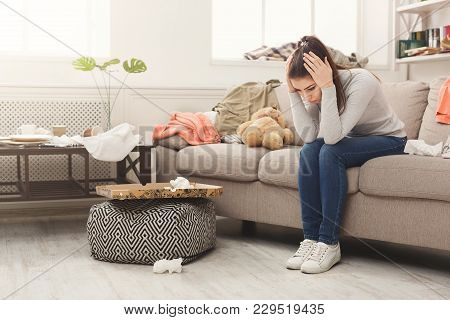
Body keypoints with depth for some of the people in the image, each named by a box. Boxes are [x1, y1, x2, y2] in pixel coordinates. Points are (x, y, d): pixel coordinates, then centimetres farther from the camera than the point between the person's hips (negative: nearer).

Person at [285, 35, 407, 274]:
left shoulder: (361, 82, -31)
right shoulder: (313, 90, -12)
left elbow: (332, 137, -37)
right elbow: (308, 135, -24)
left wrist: (328, 87, -43)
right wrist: (292, 91, -29)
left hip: (389, 140, -6)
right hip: (352, 141, 6)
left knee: (330, 152, -31)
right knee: (308, 152, -23)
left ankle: (329, 243, -26)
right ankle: (311, 237, -19)